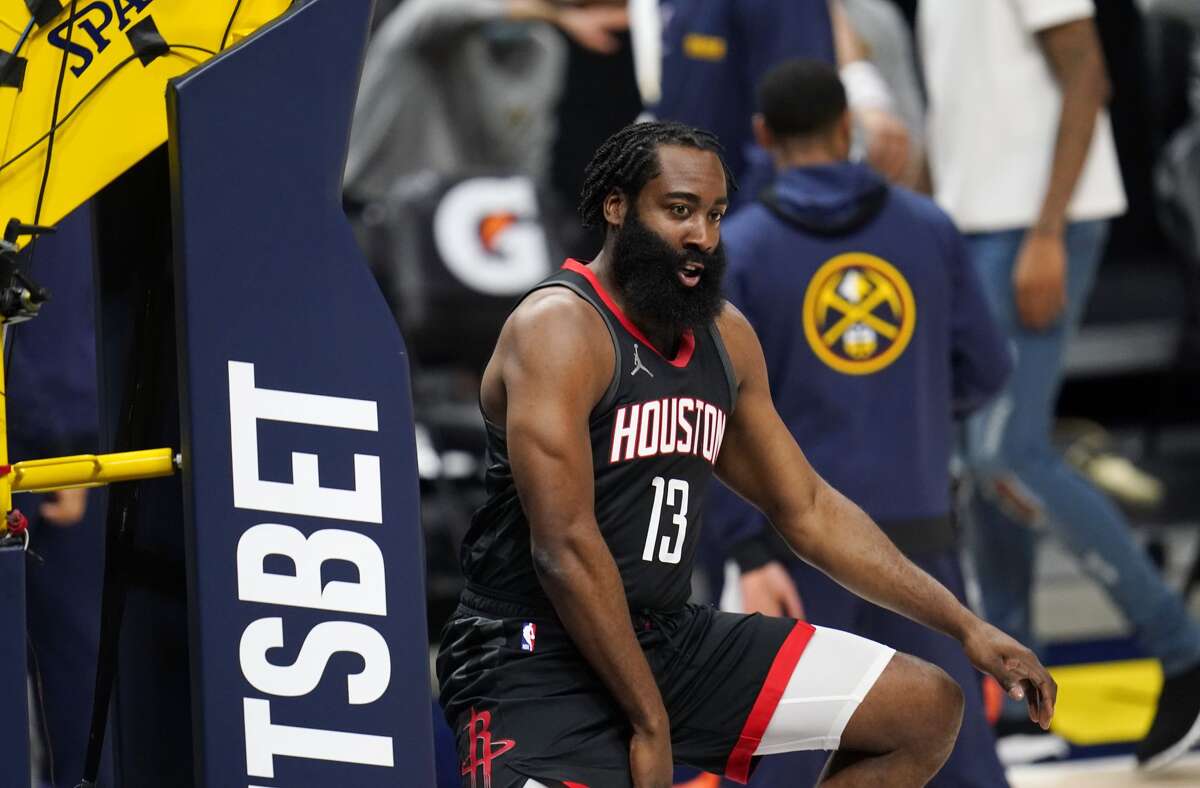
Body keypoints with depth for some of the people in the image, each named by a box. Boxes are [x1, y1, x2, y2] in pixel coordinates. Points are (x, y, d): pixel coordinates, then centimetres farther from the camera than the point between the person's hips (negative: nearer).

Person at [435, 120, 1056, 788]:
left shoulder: (726, 337, 10)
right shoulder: (560, 329, -15)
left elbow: (809, 510, 18)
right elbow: (565, 547, -21)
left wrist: (968, 628, 12)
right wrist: (649, 723, -20)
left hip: (673, 637, 9)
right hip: (537, 658, -9)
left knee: (927, 709, 6)